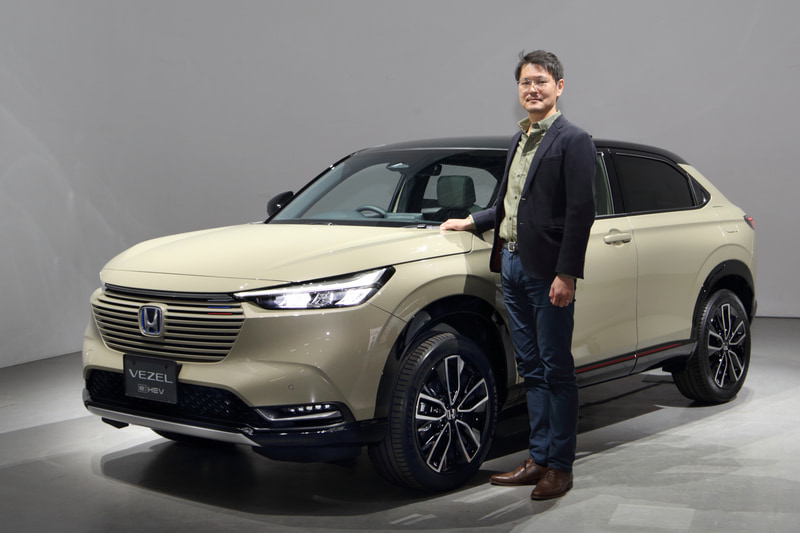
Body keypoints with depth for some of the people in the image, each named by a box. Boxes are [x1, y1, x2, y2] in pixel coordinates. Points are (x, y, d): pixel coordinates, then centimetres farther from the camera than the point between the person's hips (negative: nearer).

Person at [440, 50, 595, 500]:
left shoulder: (573, 140, -7)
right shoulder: (520, 140, 18)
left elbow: (581, 211, -14)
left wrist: (566, 273, -18)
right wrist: (472, 222, 20)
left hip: (548, 272, -8)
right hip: (512, 265, 8)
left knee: (557, 369, 0)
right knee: (531, 369, 12)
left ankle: (560, 467, 9)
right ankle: (539, 458, 21)